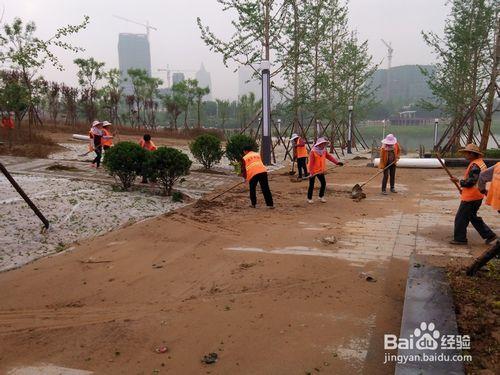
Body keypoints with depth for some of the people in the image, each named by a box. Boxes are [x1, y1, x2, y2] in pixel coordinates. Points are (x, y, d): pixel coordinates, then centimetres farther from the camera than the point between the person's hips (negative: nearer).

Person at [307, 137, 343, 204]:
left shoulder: (324, 151, 3)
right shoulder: (313, 152, -19)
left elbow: (329, 156, 4)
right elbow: (311, 163, -21)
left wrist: (337, 162, -8)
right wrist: (311, 172, -23)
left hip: (320, 171, 7)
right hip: (313, 171, -6)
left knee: (323, 183, 6)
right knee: (311, 185, 1)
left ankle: (321, 197, 22)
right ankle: (309, 198, 14)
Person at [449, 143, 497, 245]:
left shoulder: (475, 165, -20)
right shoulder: (481, 163, 12)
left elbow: (470, 182, -23)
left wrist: (458, 181, -10)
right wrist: (464, 189, 16)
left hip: (470, 198, -10)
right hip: (477, 196, 10)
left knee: (461, 218, 0)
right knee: (472, 217, 21)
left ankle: (460, 239, 9)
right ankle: (489, 235, 22)